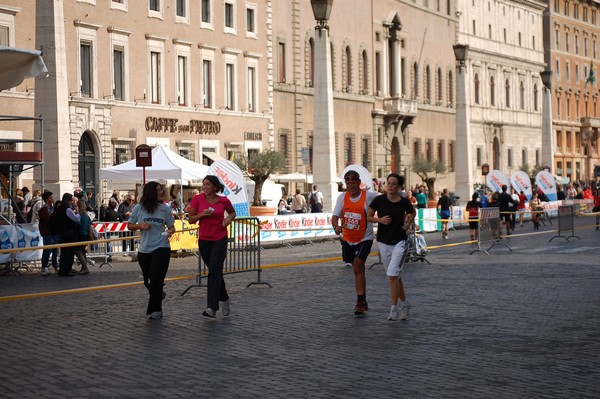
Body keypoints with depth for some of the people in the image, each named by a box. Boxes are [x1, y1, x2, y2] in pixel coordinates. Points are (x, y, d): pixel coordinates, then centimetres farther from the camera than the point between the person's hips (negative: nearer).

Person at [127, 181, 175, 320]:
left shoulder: (165, 208, -1)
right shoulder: (139, 208, -1)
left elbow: (171, 226, 6)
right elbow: (129, 226, 6)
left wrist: (170, 231, -16)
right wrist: (140, 226, -13)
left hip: (161, 248, -2)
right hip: (144, 250, 2)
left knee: (155, 280, -8)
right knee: (148, 282, 12)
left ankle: (155, 310, 7)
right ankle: (159, 294, 45)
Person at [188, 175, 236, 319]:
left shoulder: (223, 200, -3)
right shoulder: (198, 199, -3)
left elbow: (232, 212, 16)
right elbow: (191, 220, 1)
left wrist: (229, 218, -5)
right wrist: (202, 214, -17)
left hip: (220, 239, -2)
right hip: (204, 240, 2)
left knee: (214, 272, -12)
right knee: (216, 271, 14)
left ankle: (212, 308, -14)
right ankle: (224, 299, 35)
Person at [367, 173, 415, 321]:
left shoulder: (404, 202, -4)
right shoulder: (379, 200, -6)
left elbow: (412, 213, 18)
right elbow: (368, 217, 5)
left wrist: (408, 223, 1)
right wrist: (380, 220, -12)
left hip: (400, 242, -2)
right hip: (384, 242, 2)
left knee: (393, 275, -15)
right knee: (396, 276, 11)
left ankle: (394, 308, -4)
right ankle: (404, 303, 29)